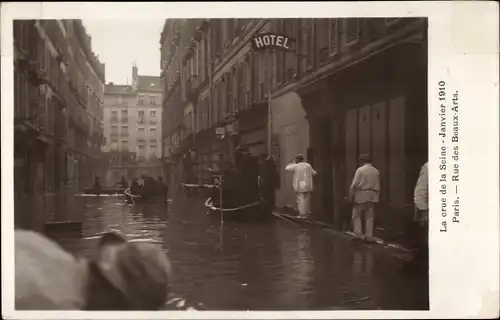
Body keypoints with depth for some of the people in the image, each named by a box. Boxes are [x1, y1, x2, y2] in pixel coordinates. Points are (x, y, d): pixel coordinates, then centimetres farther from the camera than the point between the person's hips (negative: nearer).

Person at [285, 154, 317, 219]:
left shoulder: (296, 166, -7)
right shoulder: (308, 165, 6)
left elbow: (287, 169, 1)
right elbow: (314, 173, 14)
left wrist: (292, 164, 15)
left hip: (300, 186, -5)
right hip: (308, 186, 5)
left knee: (301, 200, -4)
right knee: (307, 200, 12)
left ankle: (302, 214, -6)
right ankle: (307, 213, 16)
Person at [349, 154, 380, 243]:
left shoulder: (360, 170, -7)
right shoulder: (376, 171, 8)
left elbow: (354, 185, -11)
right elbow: (378, 187, 9)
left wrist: (351, 196, -3)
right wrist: (376, 197, 16)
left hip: (361, 196, -4)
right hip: (372, 197, 4)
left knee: (357, 215, 6)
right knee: (369, 217, 8)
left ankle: (359, 234, -2)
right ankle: (369, 236, 6)